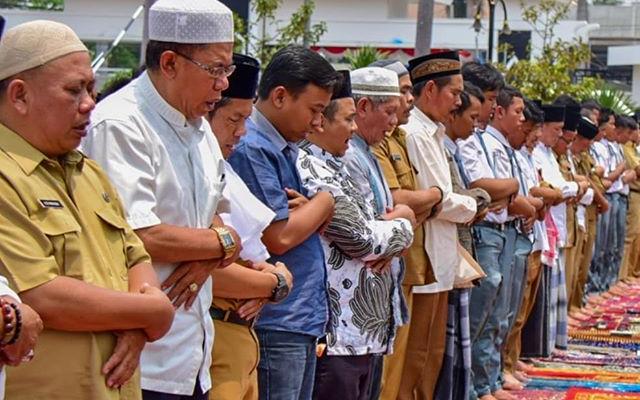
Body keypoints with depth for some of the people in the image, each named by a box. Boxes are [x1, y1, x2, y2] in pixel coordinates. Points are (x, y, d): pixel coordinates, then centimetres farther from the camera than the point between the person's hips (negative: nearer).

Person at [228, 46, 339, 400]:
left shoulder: (285, 148, 16)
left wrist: (306, 208, -5)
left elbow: (311, 224, 19)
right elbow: (279, 237, -19)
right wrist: (324, 202, -2)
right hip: (276, 325, -10)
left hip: (303, 319, 10)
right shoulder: (251, 148, -15)